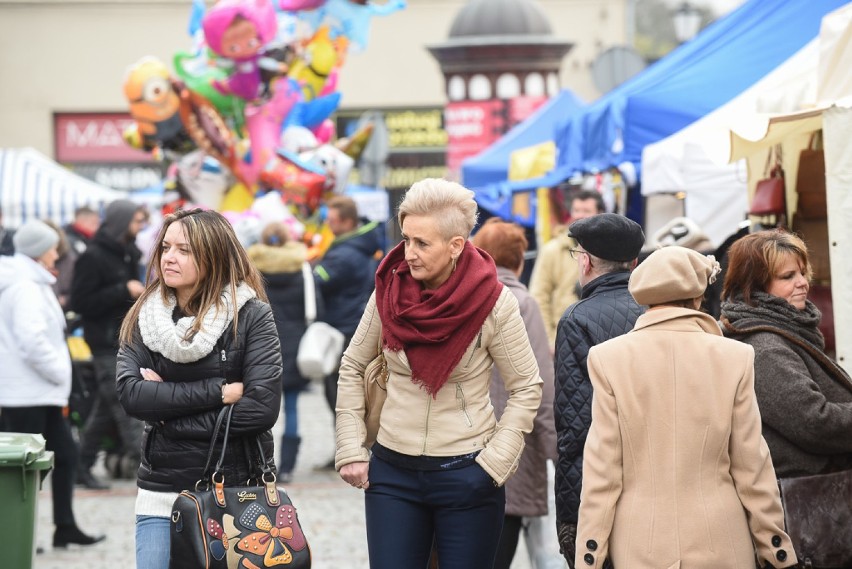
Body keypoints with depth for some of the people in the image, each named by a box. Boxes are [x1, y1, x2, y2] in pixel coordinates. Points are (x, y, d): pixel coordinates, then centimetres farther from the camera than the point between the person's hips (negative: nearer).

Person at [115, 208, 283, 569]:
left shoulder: (251, 315, -5)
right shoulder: (144, 316, 5)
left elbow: (262, 408, -14)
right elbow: (129, 394, -9)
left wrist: (168, 414, -10)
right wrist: (217, 392, -16)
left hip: (235, 494, -2)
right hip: (161, 494, 2)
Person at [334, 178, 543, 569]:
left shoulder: (494, 304, -11)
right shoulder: (389, 291, -3)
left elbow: (527, 389, -3)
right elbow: (352, 369, 9)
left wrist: (493, 463, -9)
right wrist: (350, 450, 4)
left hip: (466, 475, -3)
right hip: (393, 471, 3)